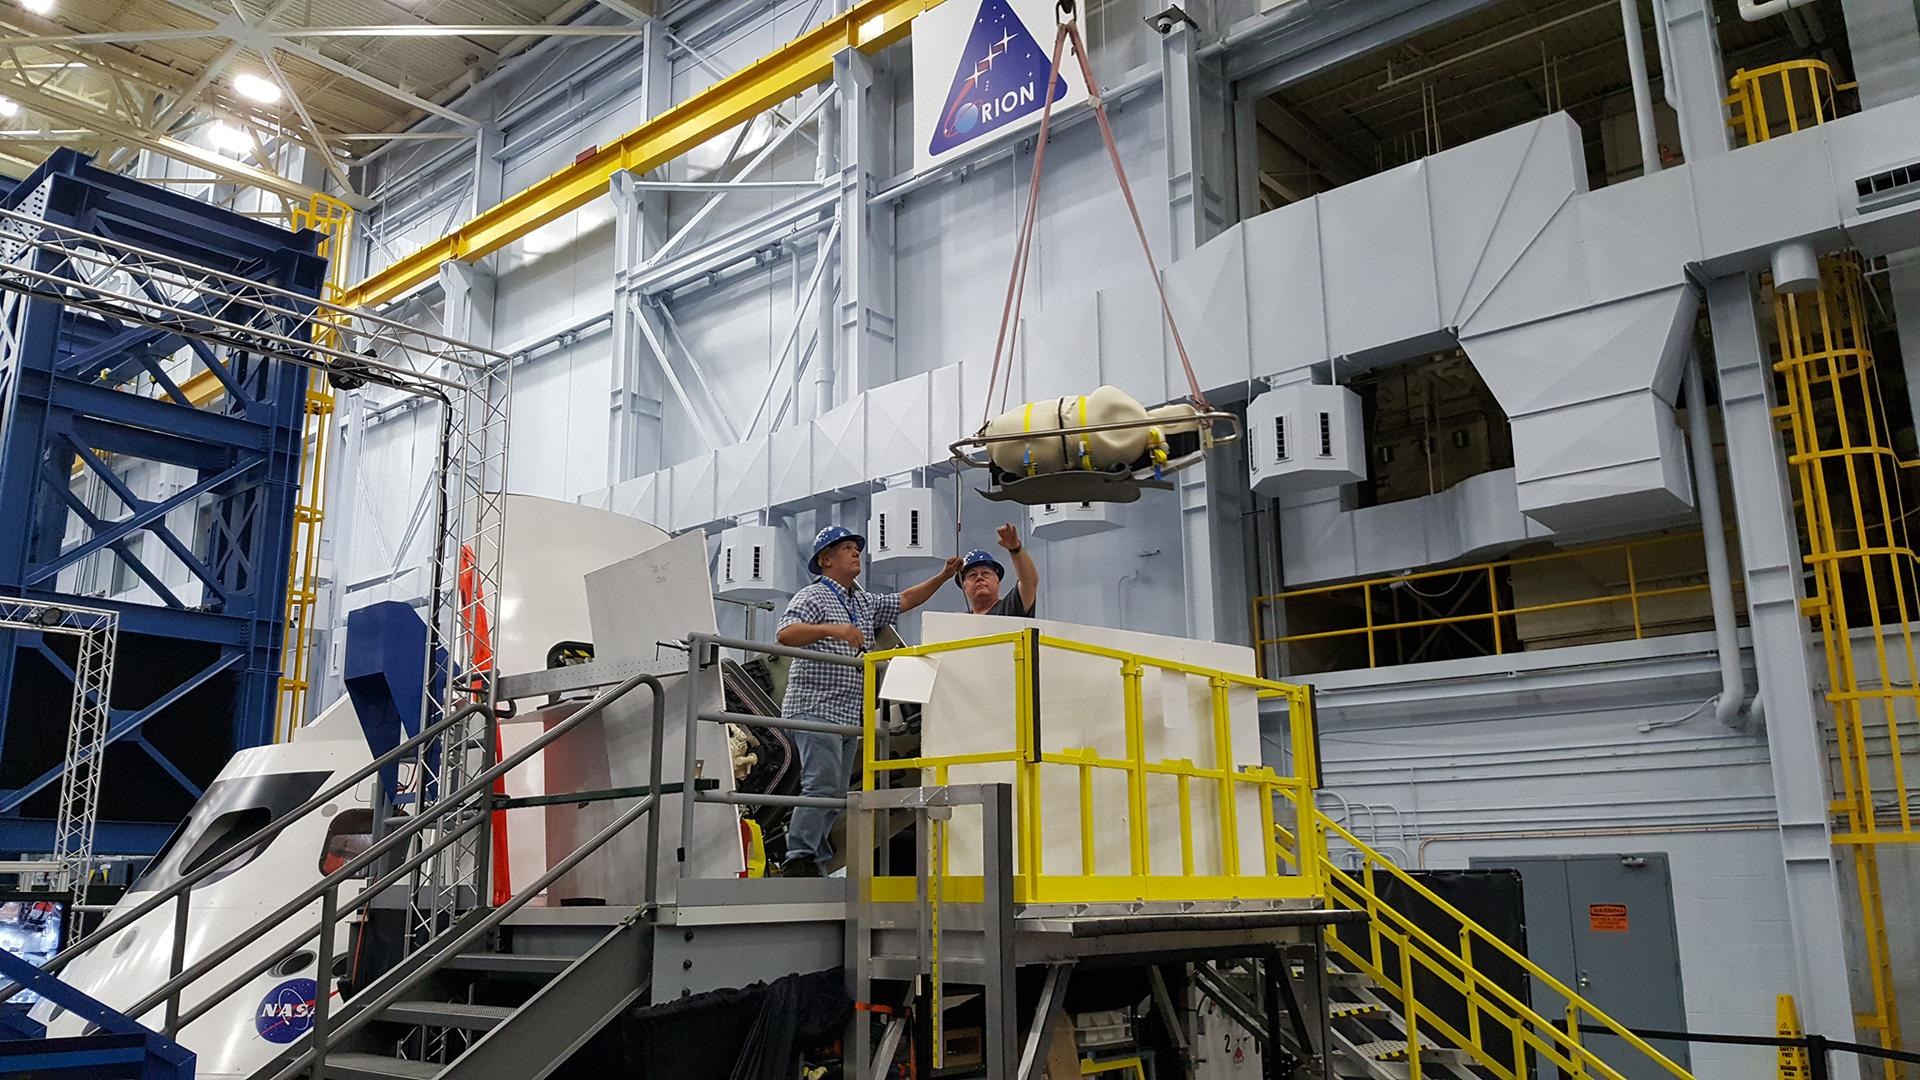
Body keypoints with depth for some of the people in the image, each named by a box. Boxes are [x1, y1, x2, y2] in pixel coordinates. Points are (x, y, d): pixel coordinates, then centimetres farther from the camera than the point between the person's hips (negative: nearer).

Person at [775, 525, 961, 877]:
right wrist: (832, 629, -32)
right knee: (822, 785, -17)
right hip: (816, 708, -9)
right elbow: (785, 635, -19)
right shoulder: (812, 597, -3)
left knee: (837, 794, 7)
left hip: (849, 715, 9)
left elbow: (905, 601, 28)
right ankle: (798, 860, -15)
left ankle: (810, 860, 11)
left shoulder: (865, 602, 22)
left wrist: (943, 576, 19)